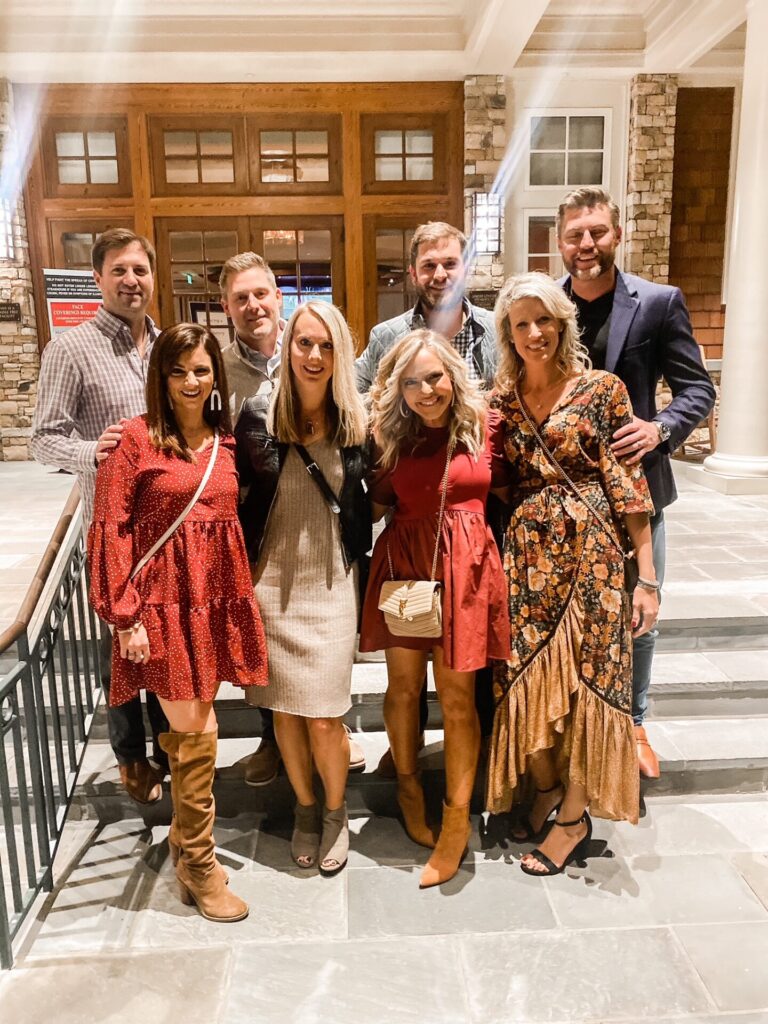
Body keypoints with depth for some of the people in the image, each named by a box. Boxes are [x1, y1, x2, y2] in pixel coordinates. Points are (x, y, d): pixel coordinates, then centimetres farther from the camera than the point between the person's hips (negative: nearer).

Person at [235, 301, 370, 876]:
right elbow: (236, 492, 1)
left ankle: (336, 812, 29)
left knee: (323, 716, 0)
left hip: (331, 586, 0)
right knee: (285, 708, 12)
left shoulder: (355, 423, -2)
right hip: (272, 584, 0)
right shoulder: (259, 417, -7)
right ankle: (305, 809, 37)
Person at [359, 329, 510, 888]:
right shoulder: (392, 434, 4)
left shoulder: (486, 424, 1)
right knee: (403, 683, 10)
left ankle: (457, 819, 16)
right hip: (403, 561, 2)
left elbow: (505, 491, 8)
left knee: (456, 692, 2)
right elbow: (375, 505, 6)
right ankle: (408, 786, 35)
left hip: (465, 563, -1)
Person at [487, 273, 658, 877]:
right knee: (526, 676, 8)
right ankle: (546, 790, 33)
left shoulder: (602, 389, -2)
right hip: (526, 552, 3)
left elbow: (630, 485, -5)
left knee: (585, 677, 3)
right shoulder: (502, 399, 7)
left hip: (590, 550, -3)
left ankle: (573, 819, 20)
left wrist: (647, 576, -7)